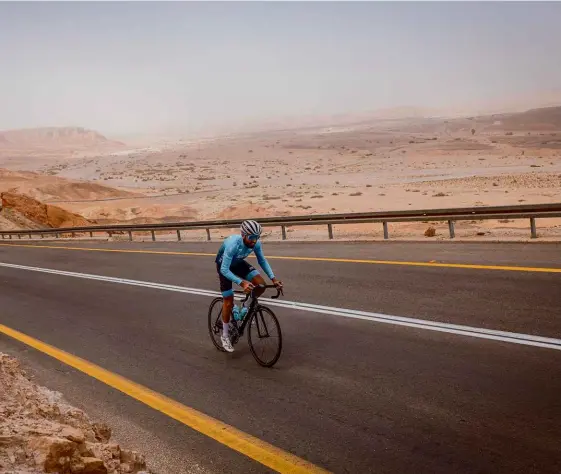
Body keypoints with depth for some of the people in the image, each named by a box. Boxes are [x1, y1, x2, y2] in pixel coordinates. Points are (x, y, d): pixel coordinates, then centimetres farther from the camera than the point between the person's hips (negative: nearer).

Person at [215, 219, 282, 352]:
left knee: (261, 284, -16)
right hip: (224, 266, -5)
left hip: (238, 263, 5)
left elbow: (262, 260, -8)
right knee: (229, 302, -5)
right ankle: (225, 336, 14)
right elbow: (224, 270, -40)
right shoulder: (233, 245, -41)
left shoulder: (256, 243, -25)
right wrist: (242, 283, -52)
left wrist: (273, 278, -19)